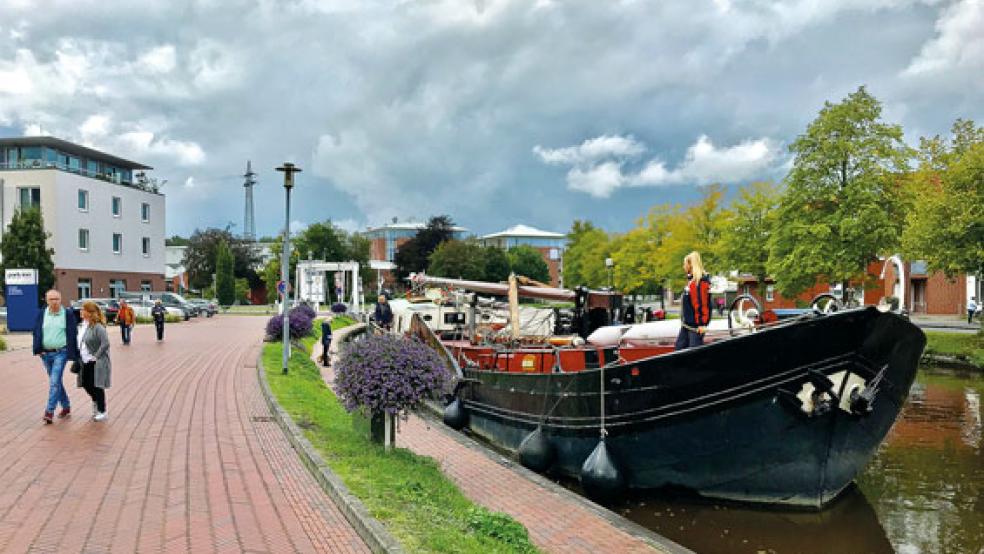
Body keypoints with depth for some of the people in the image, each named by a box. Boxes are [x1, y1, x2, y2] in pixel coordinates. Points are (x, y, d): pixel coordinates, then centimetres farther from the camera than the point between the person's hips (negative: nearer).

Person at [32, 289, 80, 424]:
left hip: (60, 353, -5)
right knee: (55, 382, 13)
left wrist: (73, 353, -7)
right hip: (46, 354, 5)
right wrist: (38, 350, -4)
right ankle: (66, 407, 26)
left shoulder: (68, 314, -3)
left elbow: (73, 334, -3)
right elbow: (37, 333, 8)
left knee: (54, 382, -12)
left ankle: (49, 412, -11)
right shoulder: (41, 315, 7)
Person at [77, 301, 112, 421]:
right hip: (85, 362, 8)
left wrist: (96, 356, -20)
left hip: (96, 362, -8)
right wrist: (79, 357, 12)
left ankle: (102, 411, 12)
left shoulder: (98, 327, -18)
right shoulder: (82, 326, 8)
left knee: (97, 386, -1)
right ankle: (96, 401, 39)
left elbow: (105, 343, -23)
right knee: (86, 384, 11)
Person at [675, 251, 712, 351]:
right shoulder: (691, 279, 14)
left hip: (696, 325, -10)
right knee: (679, 346, 13)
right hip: (686, 324, 10)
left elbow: (704, 303, -21)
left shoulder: (701, 281, -17)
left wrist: (702, 324, -22)